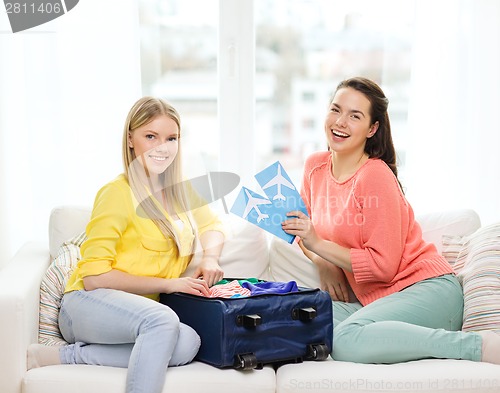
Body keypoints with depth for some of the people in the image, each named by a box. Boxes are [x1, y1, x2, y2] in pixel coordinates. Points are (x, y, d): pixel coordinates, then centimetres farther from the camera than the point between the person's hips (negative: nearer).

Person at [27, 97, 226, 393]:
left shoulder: (179, 190, 10)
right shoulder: (118, 193, -11)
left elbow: (213, 227, 26)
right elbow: (94, 277, -14)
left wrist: (210, 258, 2)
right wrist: (167, 284, -16)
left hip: (140, 311, 7)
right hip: (88, 304, -7)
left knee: (188, 343, -28)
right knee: (164, 321, -37)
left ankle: (65, 356, -17)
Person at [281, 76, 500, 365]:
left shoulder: (376, 176, -15)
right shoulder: (315, 166, 7)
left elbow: (382, 266, -16)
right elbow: (307, 229, 20)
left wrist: (317, 244, -16)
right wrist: (325, 264, 0)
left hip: (428, 289, -8)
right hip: (370, 297, 8)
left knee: (346, 340, -33)